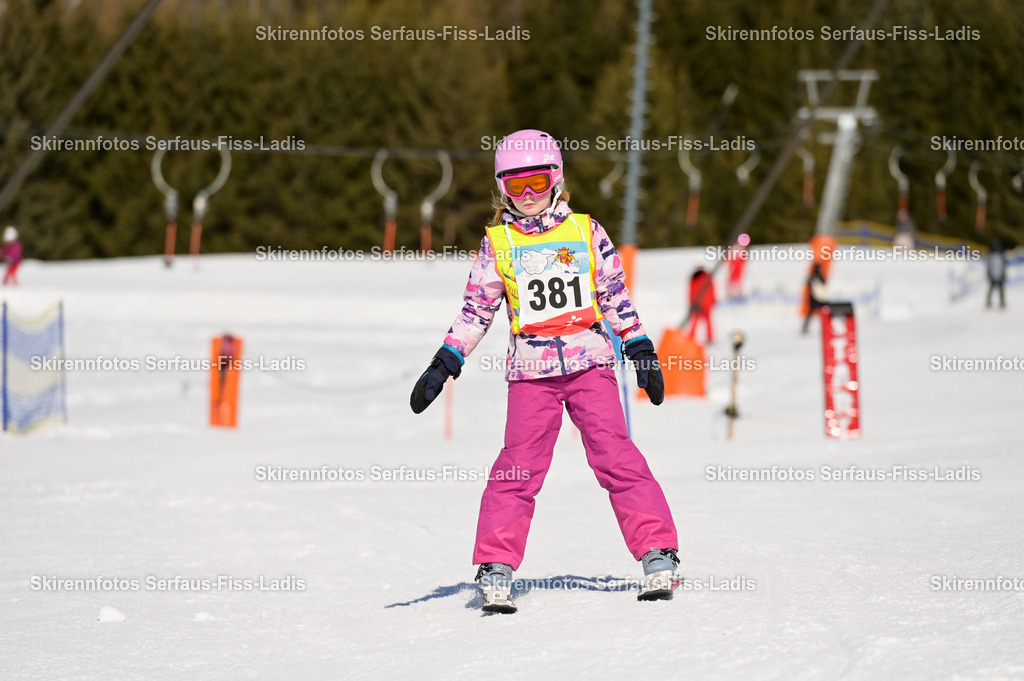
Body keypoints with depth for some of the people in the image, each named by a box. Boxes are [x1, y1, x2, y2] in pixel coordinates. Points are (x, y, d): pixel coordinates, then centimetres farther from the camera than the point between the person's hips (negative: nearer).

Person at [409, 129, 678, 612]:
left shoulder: (585, 232, 8)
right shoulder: (497, 244, 8)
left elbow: (615, 295, 14)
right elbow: (475, 310, 12)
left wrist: (641, 350, 12)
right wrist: (443, 365, 6)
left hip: (590, 363, 0)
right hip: (531, 372, 0)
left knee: (616, 458, -7)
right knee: (519, 467, -8)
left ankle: (658, 555, -5)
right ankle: (495, 567, -3)